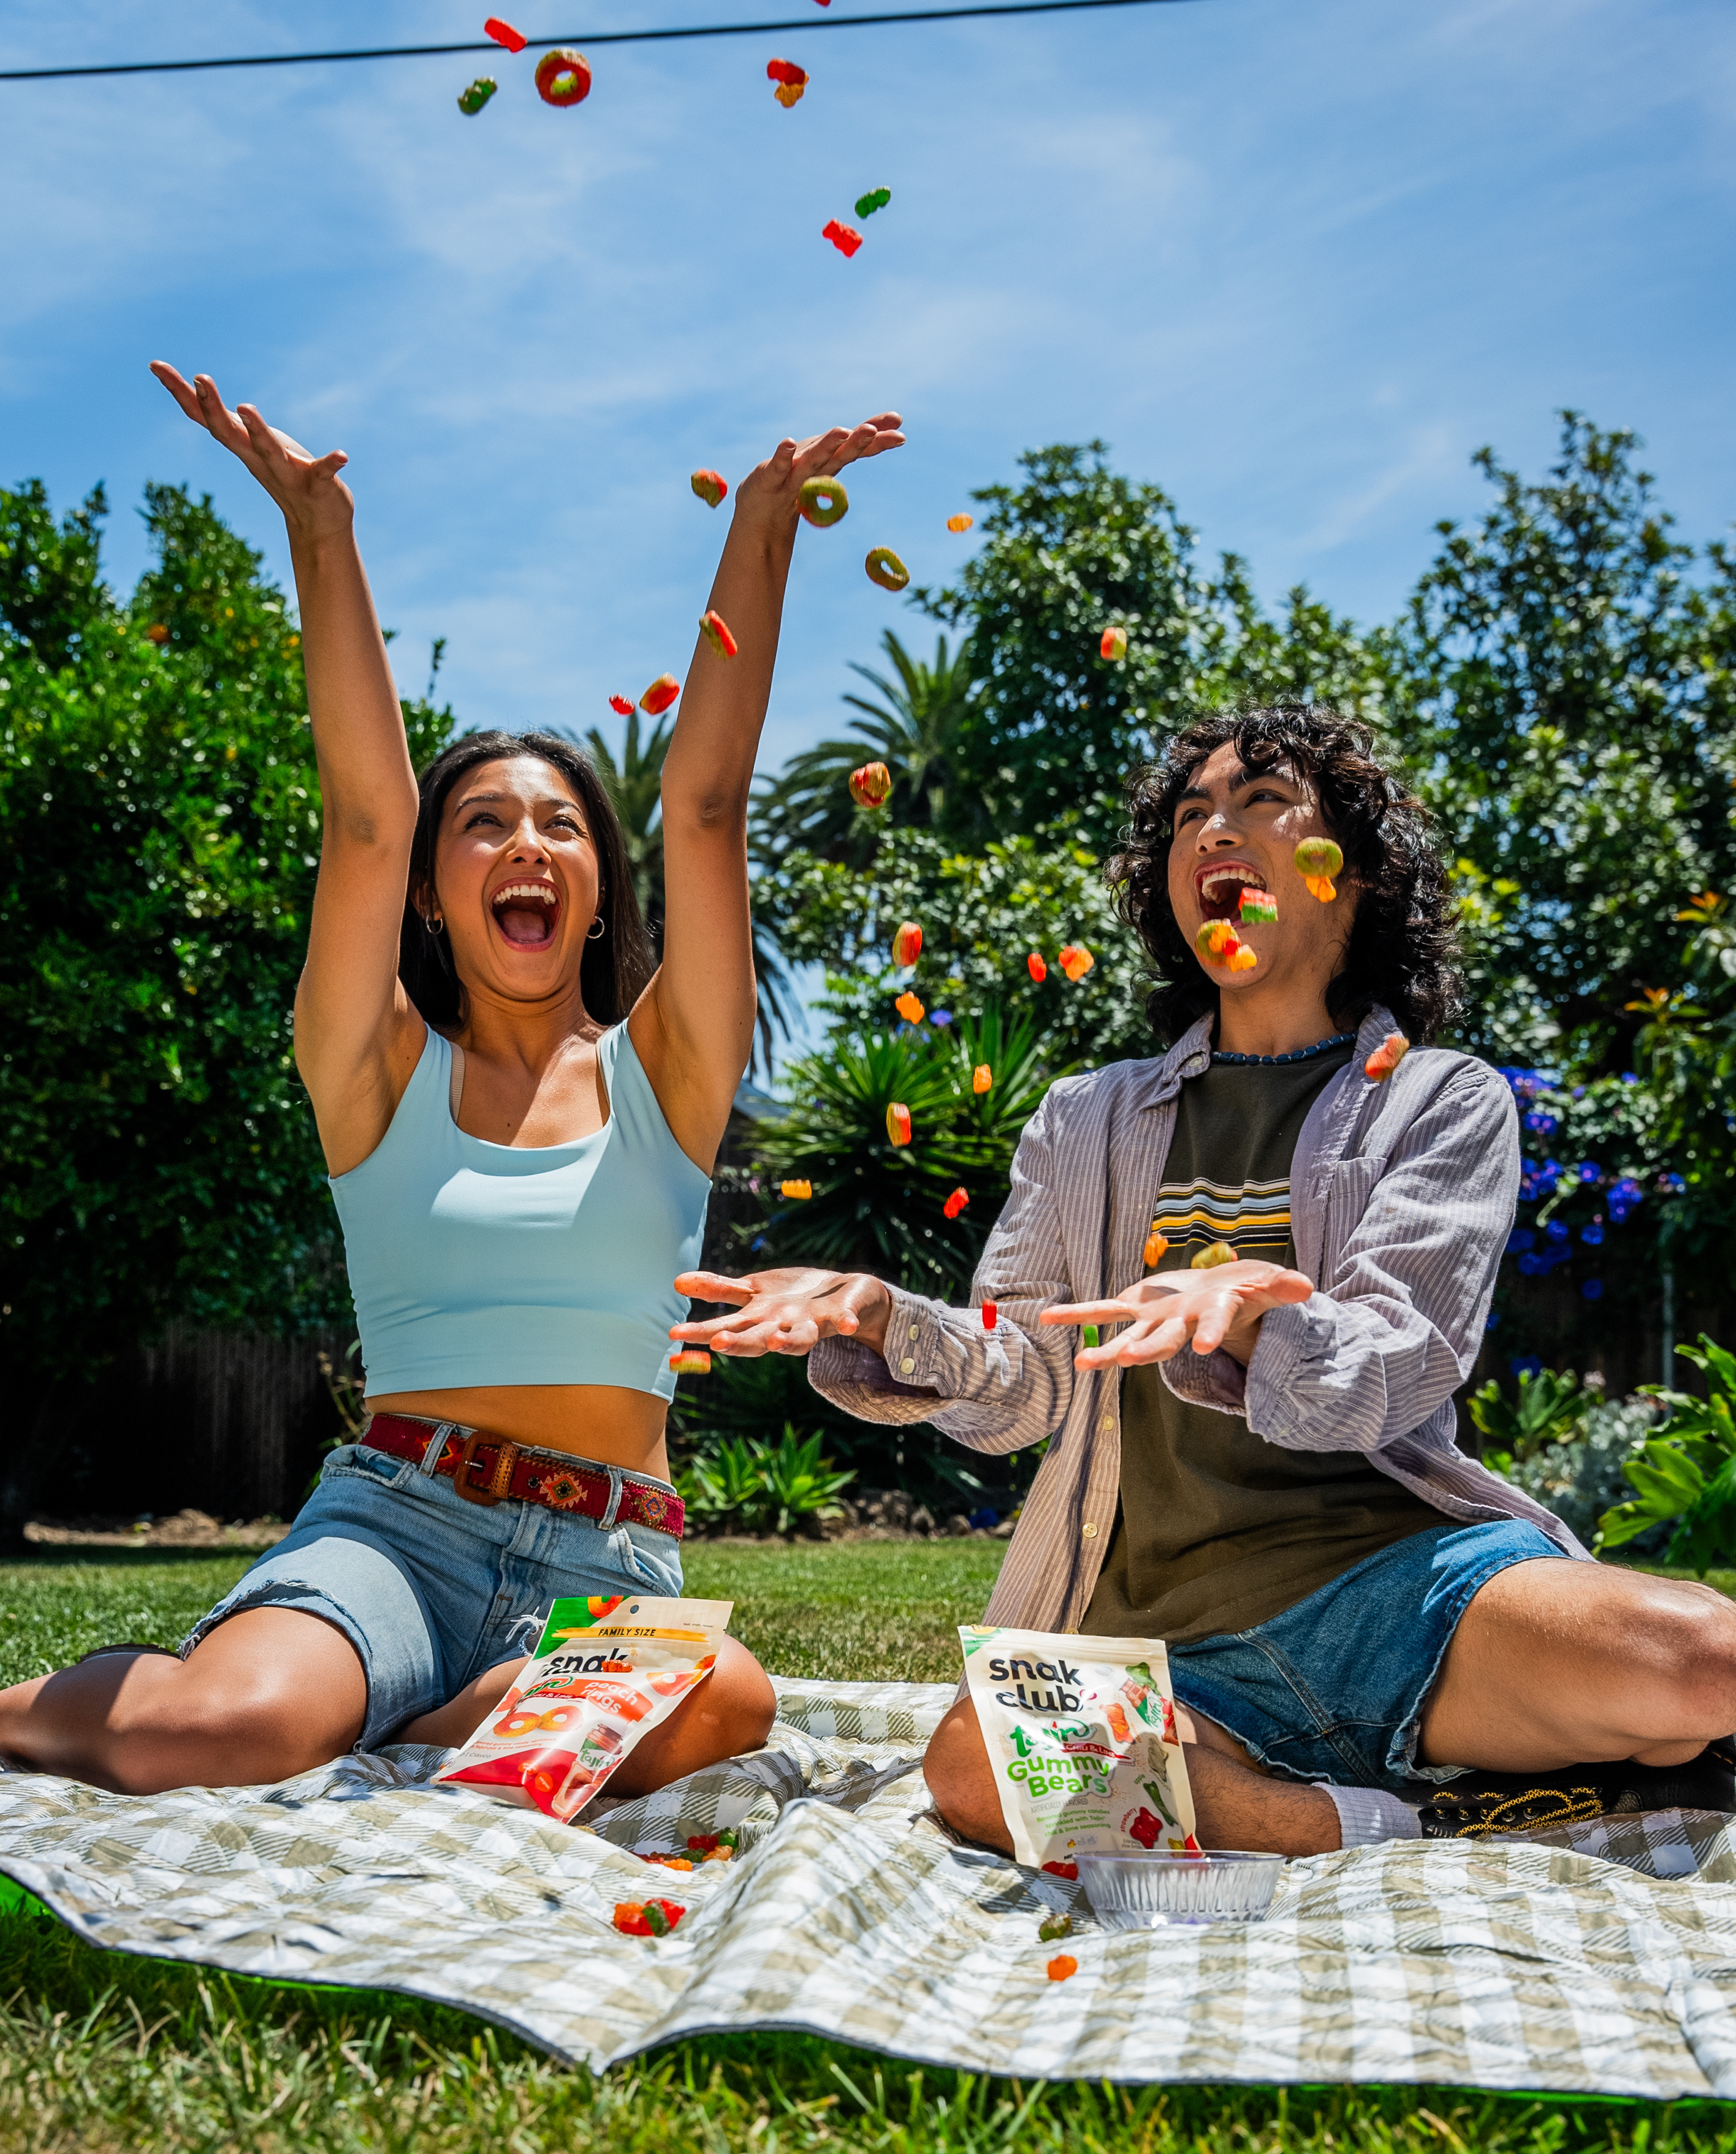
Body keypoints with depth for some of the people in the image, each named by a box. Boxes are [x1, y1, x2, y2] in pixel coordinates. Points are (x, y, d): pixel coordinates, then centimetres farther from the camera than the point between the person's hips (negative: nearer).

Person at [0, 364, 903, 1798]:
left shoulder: (662, 1072, 10)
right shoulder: (381, 1074, 8)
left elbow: (707, 800, 1)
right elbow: (365, 815, -5)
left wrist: (766, 524, -6)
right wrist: (318, 526, -11)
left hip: (609, 1559, 2)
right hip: (394, 1518, -1)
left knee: (719, 1701, -34)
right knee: (209, 1726, -34)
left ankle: (362, 1730, -7)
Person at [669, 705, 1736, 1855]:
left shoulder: (1445, 1100, 10)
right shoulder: (1088, 1122, 20)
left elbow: (1388, 1375, -5)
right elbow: (1019, 1384, 13)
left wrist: (1236, 1324, -27)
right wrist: (874, 1317, -7)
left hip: (1390, 1567, -2)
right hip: (1160, 1627, 3)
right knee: (979, 1767, -33)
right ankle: (1425, 1824, -19)